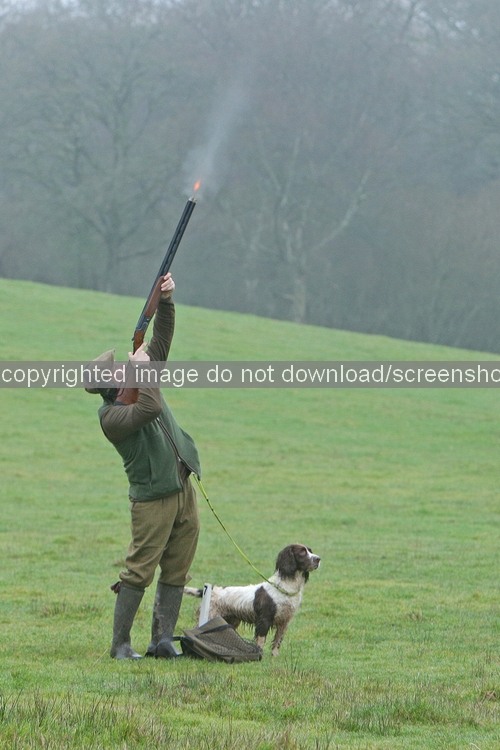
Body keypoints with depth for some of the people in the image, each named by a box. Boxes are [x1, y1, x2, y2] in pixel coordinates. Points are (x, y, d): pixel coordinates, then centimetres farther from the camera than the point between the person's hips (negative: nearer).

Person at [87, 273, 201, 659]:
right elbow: (149, 410, -31)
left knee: (177, 570, 7)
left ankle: (163, 638, 11)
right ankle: (120, 642, -2)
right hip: (153, 497, -8)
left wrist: (166, 301, -1)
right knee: (140, 570, -7)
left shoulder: (143, 382, 10)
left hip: (184, 489, 8)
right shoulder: (111, 416, -13)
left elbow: (162, 340, 11)